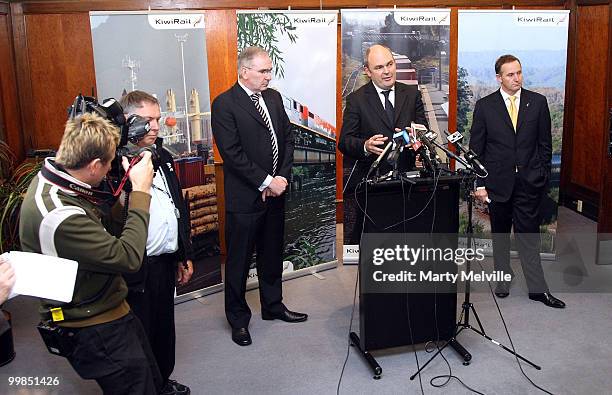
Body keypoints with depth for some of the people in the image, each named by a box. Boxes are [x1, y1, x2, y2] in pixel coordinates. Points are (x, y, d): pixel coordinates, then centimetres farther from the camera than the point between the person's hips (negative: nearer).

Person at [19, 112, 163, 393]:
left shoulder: (48, 179, -3)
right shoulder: (59, 217, -33)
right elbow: (127, 257, -28)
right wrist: (140, 191, -21)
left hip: (109, 312, 9)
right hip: (94, 330, -9)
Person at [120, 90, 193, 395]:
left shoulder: (162, 156, 10)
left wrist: (184, 255, 18)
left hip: (166, 262, 8)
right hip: (137, 268, -8)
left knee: (164, 327, 22)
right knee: (140, 334, 9)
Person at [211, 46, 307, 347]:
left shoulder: (273, 97, 8)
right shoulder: (224, 104, -13)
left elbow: (288, 138, 8)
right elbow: (233, 153, -18)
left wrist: (282, 177, -5)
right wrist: (266, 182, -17)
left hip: (275, 192, 7)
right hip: (244, 197, -6)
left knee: (272, 254, 20)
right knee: (239, 262, 7)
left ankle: (273, 306, 38)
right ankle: (238, 319, 23)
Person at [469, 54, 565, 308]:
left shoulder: (537, 102, 2)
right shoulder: (485, 106, -1)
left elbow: (545, 143, 7)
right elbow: (476, 148, -1)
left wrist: (542, 175, 3)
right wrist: (479, 183, -5)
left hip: (529, 182, 0)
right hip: (498, 181, 0)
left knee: (529, 235, 2)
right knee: (500, 235, 13)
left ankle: (537, 289, 10)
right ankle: (503, 279, 29)